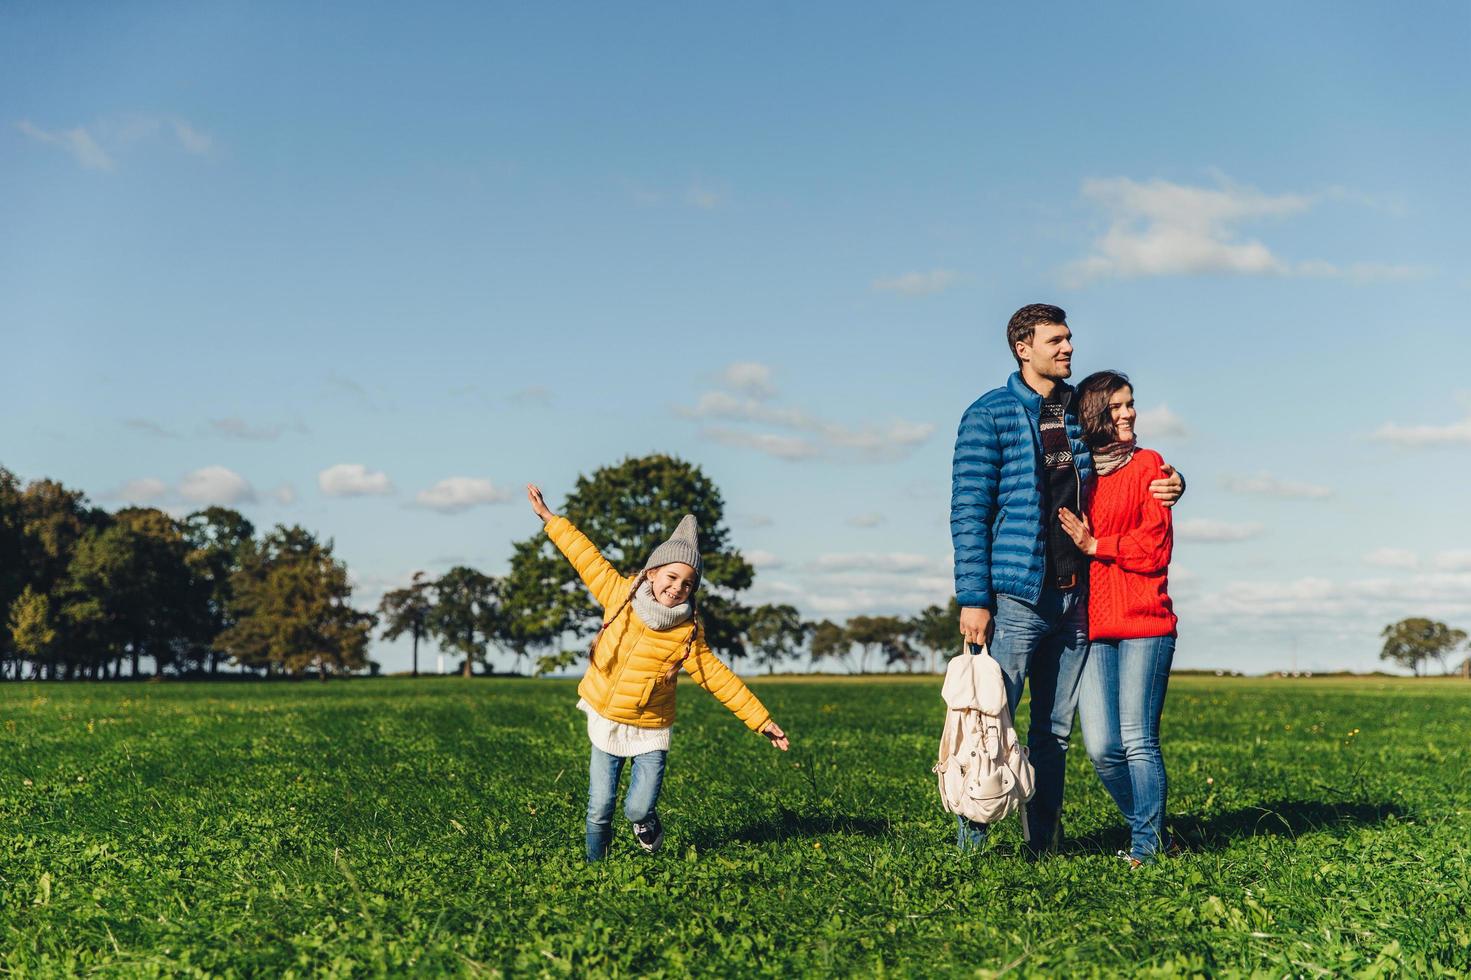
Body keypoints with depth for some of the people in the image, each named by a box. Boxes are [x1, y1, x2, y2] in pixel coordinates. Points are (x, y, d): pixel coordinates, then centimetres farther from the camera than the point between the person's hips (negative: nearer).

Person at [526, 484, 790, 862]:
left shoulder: (687, 633, -11)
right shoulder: (620, 593, -8)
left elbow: (717, 678, -9)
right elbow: (587, 557, 1)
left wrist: (762, 721, -11)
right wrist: (549, 518, 7)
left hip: (650, 731, -1)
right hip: (604, 721, 1)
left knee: (638, 810, -10)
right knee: (599, 810, 2)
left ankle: (646, 821, 25)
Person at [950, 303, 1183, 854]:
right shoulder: (989, 415, -3)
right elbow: (969, 512, -6)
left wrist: (1168, 484, 3)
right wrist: (973, 598, -12)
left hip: (1075, 596, 5)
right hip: (1017, 596, -5)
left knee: (1055, 730, 10)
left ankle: (1043, 842, 19)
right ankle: (970, 839, 8)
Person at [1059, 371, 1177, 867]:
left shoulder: (1147, 465, 6)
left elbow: (1155, 547, -2)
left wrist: (1095, 546, -7)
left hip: (1143, 621, -3)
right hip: (1090, 625, 3)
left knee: (1138, 740, -6)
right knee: (1101, 747, -2)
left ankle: (1145, 845, 5)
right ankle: (1148, 824, 20)